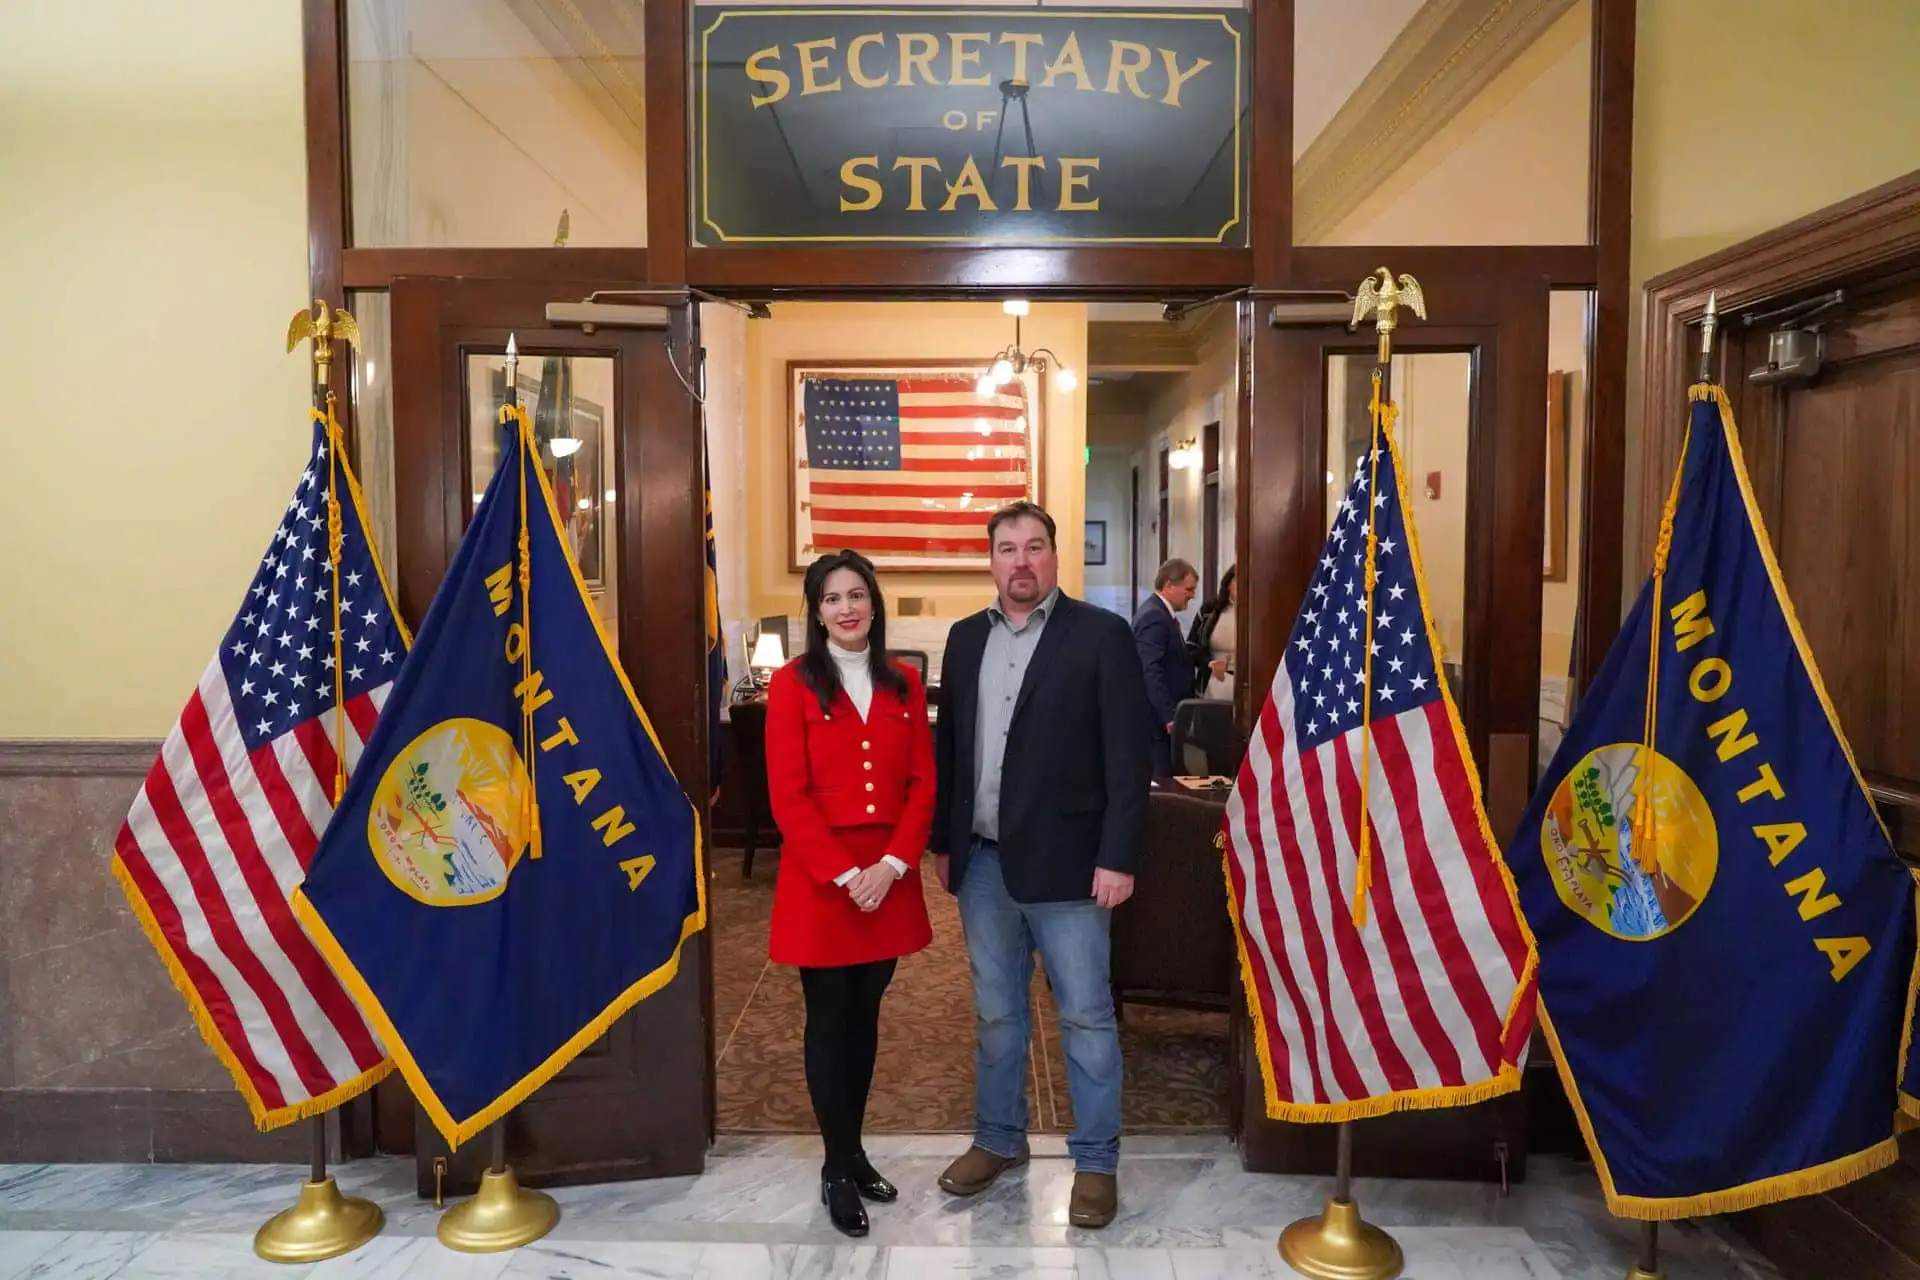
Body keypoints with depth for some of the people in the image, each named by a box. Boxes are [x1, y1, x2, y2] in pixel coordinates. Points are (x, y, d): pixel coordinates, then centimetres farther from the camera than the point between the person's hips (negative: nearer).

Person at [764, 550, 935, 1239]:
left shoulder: (904, 684, 6)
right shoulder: (793, 683, -5)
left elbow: (922, 783, 4)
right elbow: (788, 795, -10)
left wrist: (892, 864, -10)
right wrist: (845, 874, -15)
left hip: (890, 879, 4)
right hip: (819, 880, -3)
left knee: (865, 1017, 13)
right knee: (828, 1020, 5)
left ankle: (852, 1152, 28)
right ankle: (839, 1168, 18)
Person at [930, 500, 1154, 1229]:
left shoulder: (1101, 635, -7)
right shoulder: (966, 638, 8)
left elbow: (1129, 757, -9)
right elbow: (948, 745, 12)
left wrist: (1117, 856, -14)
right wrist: (942, 840, 11)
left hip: (1064, 861, -4)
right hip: (982, 861, 5)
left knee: (1086, 1015, 7)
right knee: (995, 1013, 17)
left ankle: (1096, 1161, 23)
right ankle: (998, 1140, 34)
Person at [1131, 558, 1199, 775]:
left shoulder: (1160, 612, 15)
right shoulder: (1153, 617, -16)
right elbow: (1152, 672, -23)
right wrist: (1170, 717, -24)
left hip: (1166, 715, 10)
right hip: (1159, 717, -10)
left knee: (1164, 776, 11)